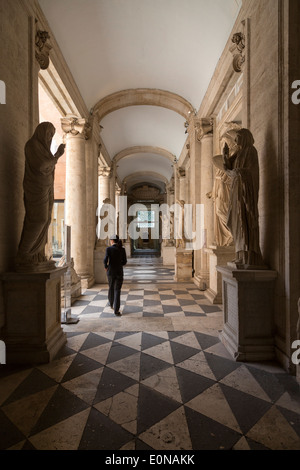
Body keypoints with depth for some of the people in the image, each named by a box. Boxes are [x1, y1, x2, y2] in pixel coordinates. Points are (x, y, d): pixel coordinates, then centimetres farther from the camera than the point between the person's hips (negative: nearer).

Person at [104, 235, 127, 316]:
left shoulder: (108, 249, -8)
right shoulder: (122, 249, -1)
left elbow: (105, 260, -15)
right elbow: (124, 261, 3)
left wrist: (106, 267, 4)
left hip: (110, 271, 0)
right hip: (119, 272, 0)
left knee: (111, 288, 22)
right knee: (117, 290, 3)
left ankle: (111, 304, 43)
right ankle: (116, 310, -6)